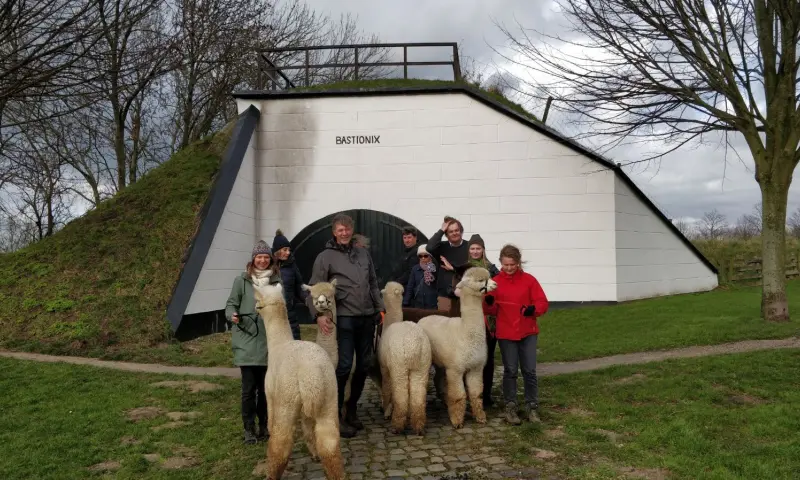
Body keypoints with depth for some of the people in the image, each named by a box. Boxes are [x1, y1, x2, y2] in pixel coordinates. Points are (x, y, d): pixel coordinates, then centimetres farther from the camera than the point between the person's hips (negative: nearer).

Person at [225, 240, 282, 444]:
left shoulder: (277, 282, 5)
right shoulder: (242, 280, -1)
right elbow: (231, 304, 1)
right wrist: (232, 315, -20)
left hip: (269, 342, 2)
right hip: (247, 342, -2)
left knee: (265, 386, 12)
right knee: (249, 387, 0)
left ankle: (264, 425, 25)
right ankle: (249, 429, 13)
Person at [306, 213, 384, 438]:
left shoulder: (363, 253, 14)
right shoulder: (325, 257, -1)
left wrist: (380, 308, 13)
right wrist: (319, 314, -20)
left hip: (367, 317, 5)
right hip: (344, 318, -5)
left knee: (363, 365, 9)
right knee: (344, 366, -8)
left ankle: (352, 410, 25)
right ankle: (337, 416, 6)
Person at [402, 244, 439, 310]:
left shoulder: (436, 269, -4)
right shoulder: (415, 269, 4)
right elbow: (409, 288, 4)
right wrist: (405, 304, 0)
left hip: (432, 305, -2)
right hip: (417, 305, 2)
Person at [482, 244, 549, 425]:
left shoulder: (529, 279, -1)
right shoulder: (495, 282, 0)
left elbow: (543, 302, -2)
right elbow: (491, 311, 2)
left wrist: (533, 309, -23)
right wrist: (489, 303, -20)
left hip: (528, 332, 0)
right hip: (506, 334, 0)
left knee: (530, 371, 3)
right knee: (510, 371, 7)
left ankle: (532, 407, 15)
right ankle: (510, 407, 17)